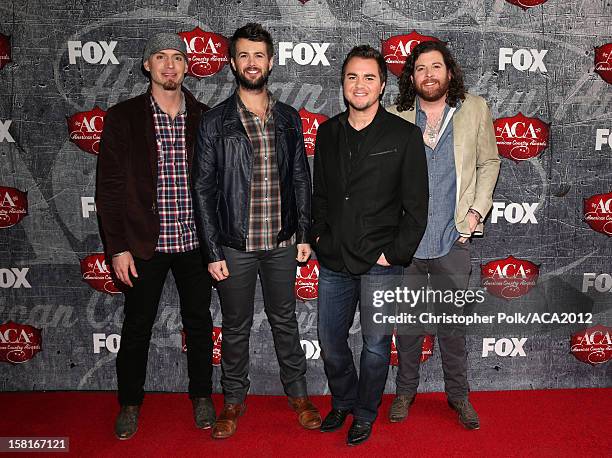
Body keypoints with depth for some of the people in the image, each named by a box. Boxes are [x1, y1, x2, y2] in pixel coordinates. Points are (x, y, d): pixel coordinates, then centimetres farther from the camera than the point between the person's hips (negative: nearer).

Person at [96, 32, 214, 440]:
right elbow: (109, 187, -3)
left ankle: (201, 395, 34)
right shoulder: (124, 117, -1)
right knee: (137, 327, 11)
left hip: (195, 241, 2)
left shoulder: (204, 117, 3)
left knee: (199, 322, 13)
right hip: (145, 242, -1)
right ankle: (130, 403, 32)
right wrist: (118, 247, -7)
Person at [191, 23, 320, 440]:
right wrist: (213, 251, -8)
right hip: (235, 245, -2)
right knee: (236, 327, 13)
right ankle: (234, 400, 32)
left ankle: (298, 393, 34)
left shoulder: (289, 119, 5)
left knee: (285, 320, 16)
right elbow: (204, 189, -4)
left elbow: (301, 179, 8)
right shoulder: (215, 122, -4)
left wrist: (304, 234, 3)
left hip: (282, 243, 2)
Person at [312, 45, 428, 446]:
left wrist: (395, 254, -9)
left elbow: (416, 206, -6)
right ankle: (342, 402, 40)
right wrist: (320, 235, 7)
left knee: (376, 345, 9)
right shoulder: (328, 133, 7)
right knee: (330, 341, 15)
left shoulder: (405, 135, -6)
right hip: (334, 261, 4)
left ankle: (365, 413, 33)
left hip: (380, 263, -4)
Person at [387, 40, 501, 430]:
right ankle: (406, 390, 31)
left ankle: (458, 393, 31)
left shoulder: (475, 110, 5)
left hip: (453, 239, 0)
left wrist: (476, 210, 1)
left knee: (453, 321, 11)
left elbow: (489, 163, 11)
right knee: (408, 321, 12)